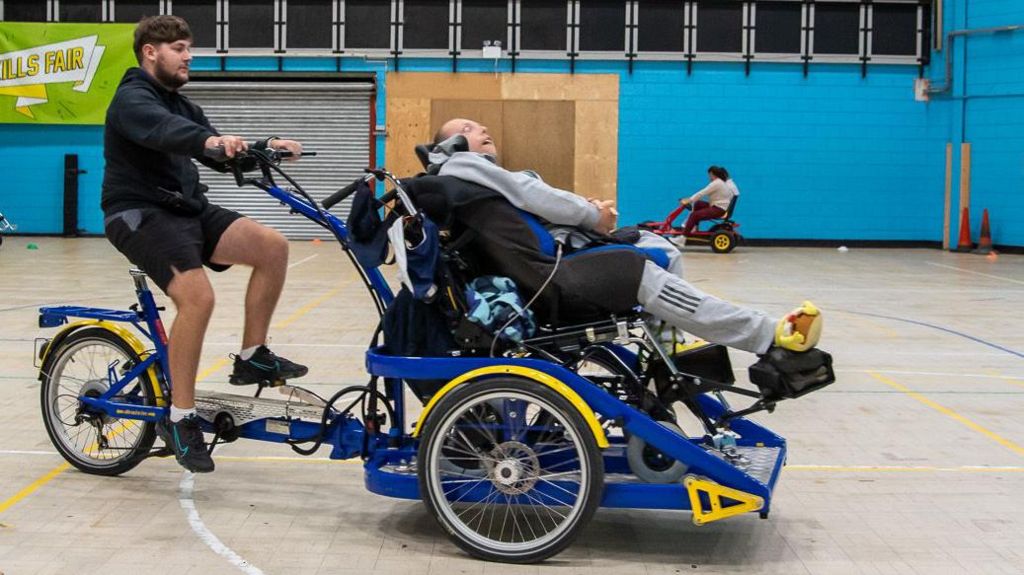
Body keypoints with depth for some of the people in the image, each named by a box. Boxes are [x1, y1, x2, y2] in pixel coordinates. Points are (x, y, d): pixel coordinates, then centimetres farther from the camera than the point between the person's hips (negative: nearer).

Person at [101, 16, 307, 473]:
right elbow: (161, 130, -34)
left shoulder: (181, 104, 19)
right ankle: (179, 418, -17)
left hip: (187, 209, 8)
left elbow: (224, 157, 11)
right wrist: (208, 140, -54)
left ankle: (252, 357, 0)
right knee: (198, 297, -29)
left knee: (272, 245, -11)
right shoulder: (133, 99, -9)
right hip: (140, 215, -8)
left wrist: (266, 147, -8)